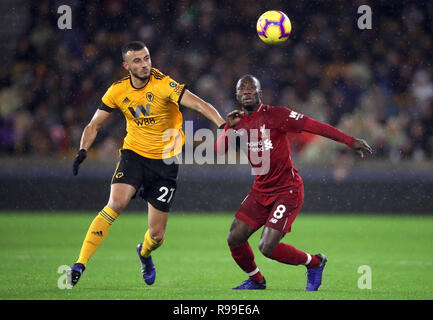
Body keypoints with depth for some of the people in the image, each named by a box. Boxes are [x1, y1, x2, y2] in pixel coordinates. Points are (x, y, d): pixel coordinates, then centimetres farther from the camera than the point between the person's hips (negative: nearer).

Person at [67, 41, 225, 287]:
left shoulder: (163, 84, -16)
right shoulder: (118, 91, -4)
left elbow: (197, 103, -29)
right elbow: (94, 125, 7)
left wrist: (223, 125, -45)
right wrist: (83, 150, -11)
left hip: (165, 162, -1)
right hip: (134, 154, 1)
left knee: (157, 235, 0)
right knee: (116, 204, -26)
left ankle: (144, 253, 39)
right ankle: (80, 265, -22)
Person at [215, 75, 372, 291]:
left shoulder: (275, 115, -12)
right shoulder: (238, 122, 8)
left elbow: (314, 126, -15)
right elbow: (219, 150, 5)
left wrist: (350, 141, -19)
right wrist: (229, 127, -10)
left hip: (287, 191, -7)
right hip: (260, 190, 7)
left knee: (267, 247, -16)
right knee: (234, 239, 0)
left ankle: (315, 263, 9)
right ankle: (255, 280, 26)